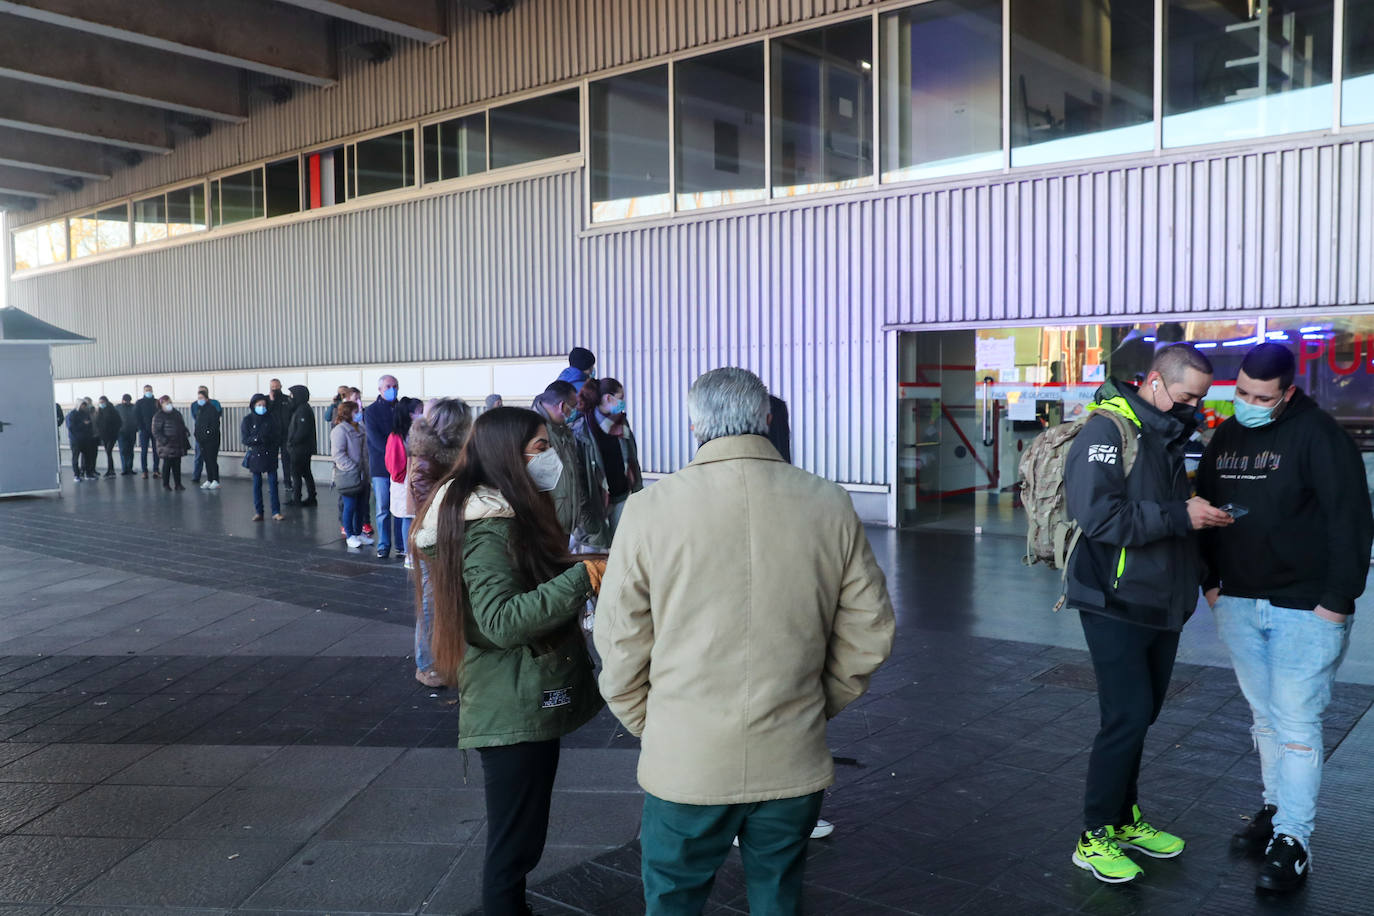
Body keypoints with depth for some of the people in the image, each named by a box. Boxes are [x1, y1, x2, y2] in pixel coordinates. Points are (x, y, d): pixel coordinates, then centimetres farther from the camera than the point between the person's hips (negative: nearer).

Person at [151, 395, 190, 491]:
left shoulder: (177, 414, 13)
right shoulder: (159, 417, -6)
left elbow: (182, 427, 22)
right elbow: (156, 432, -9)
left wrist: (186, 433, 5)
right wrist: (164, 440, -20)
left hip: (178, 445, 5)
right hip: (166, 446, -5)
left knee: (177, 465, 7)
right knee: (167, 464, -1)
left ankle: (178, 484, 12)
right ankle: (166, 484, 10)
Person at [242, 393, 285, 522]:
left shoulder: (270, 418, 4)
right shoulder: (247, 419, 0)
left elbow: (276, 436, 6)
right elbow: (245, 439, -5)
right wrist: (259, 438, -21)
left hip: (270, 455, 1)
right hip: (255, 456, -1)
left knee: (273, 483, -3)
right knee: (257, 484, 6)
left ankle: (276, 512, 0)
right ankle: (258, 512, 13)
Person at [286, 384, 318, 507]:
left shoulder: (303, 410, -18)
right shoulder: (302, 408, 13)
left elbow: (302, 430, -24)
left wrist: (292, 442, -15)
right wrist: (291, 442, 12)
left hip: (300, 449, -10)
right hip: (305, 448, 10)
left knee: (296, 474, -3)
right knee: (306, 473, 13)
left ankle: (296, 499, 2)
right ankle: (311, 498, 17)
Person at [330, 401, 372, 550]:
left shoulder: (358, 428, 14)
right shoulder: (339, 430, -12)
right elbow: (338, 454, -18)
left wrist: (365, 469, 12)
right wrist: (353, 468, -19)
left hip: (361, 475, 8)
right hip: (348, 476, -8)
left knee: (360, 505, 14)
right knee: (350, 506, -1)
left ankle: (358, 533, 26)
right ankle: (349, 536, 10)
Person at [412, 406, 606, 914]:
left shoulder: (509, 513, 13)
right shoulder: (488, 526, -18)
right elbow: (503, 620, -26)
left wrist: (587, 564, 9)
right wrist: (582, 577, -27)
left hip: (525, 703, 10)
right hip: (515, 711, -10)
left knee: (515, 839, 20)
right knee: (514, 844, 0)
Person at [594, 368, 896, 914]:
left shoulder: (650, 508, -12)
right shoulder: (831, 506, -6)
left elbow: (620, 643, -7)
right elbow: (869, 636, 0)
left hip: (685, 762, -2)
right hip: (794, 763, 2)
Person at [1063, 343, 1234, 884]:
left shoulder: (1167, 435, 14)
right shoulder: (1107, 430, -16)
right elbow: (1099, 515, -27)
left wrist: (1203, 513, 6)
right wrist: (1179, 516, -24)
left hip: (1161, 604, 9)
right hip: (1116, 605, -9)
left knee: (1140, 715, 16)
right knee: (1127, 718, -7)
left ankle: (1125, 819, 31)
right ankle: (1094, 838, 7)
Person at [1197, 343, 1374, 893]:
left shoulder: (1318, 436, -11)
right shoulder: (1226, 437, 9)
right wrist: (1210, 580, 12)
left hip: (1305, 608, -6)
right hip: (1238, 604, 6)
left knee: (1295, 725, -4)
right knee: (1265, 717, 15)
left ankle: (1292, 842, 3)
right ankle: (1276, 808, 28)